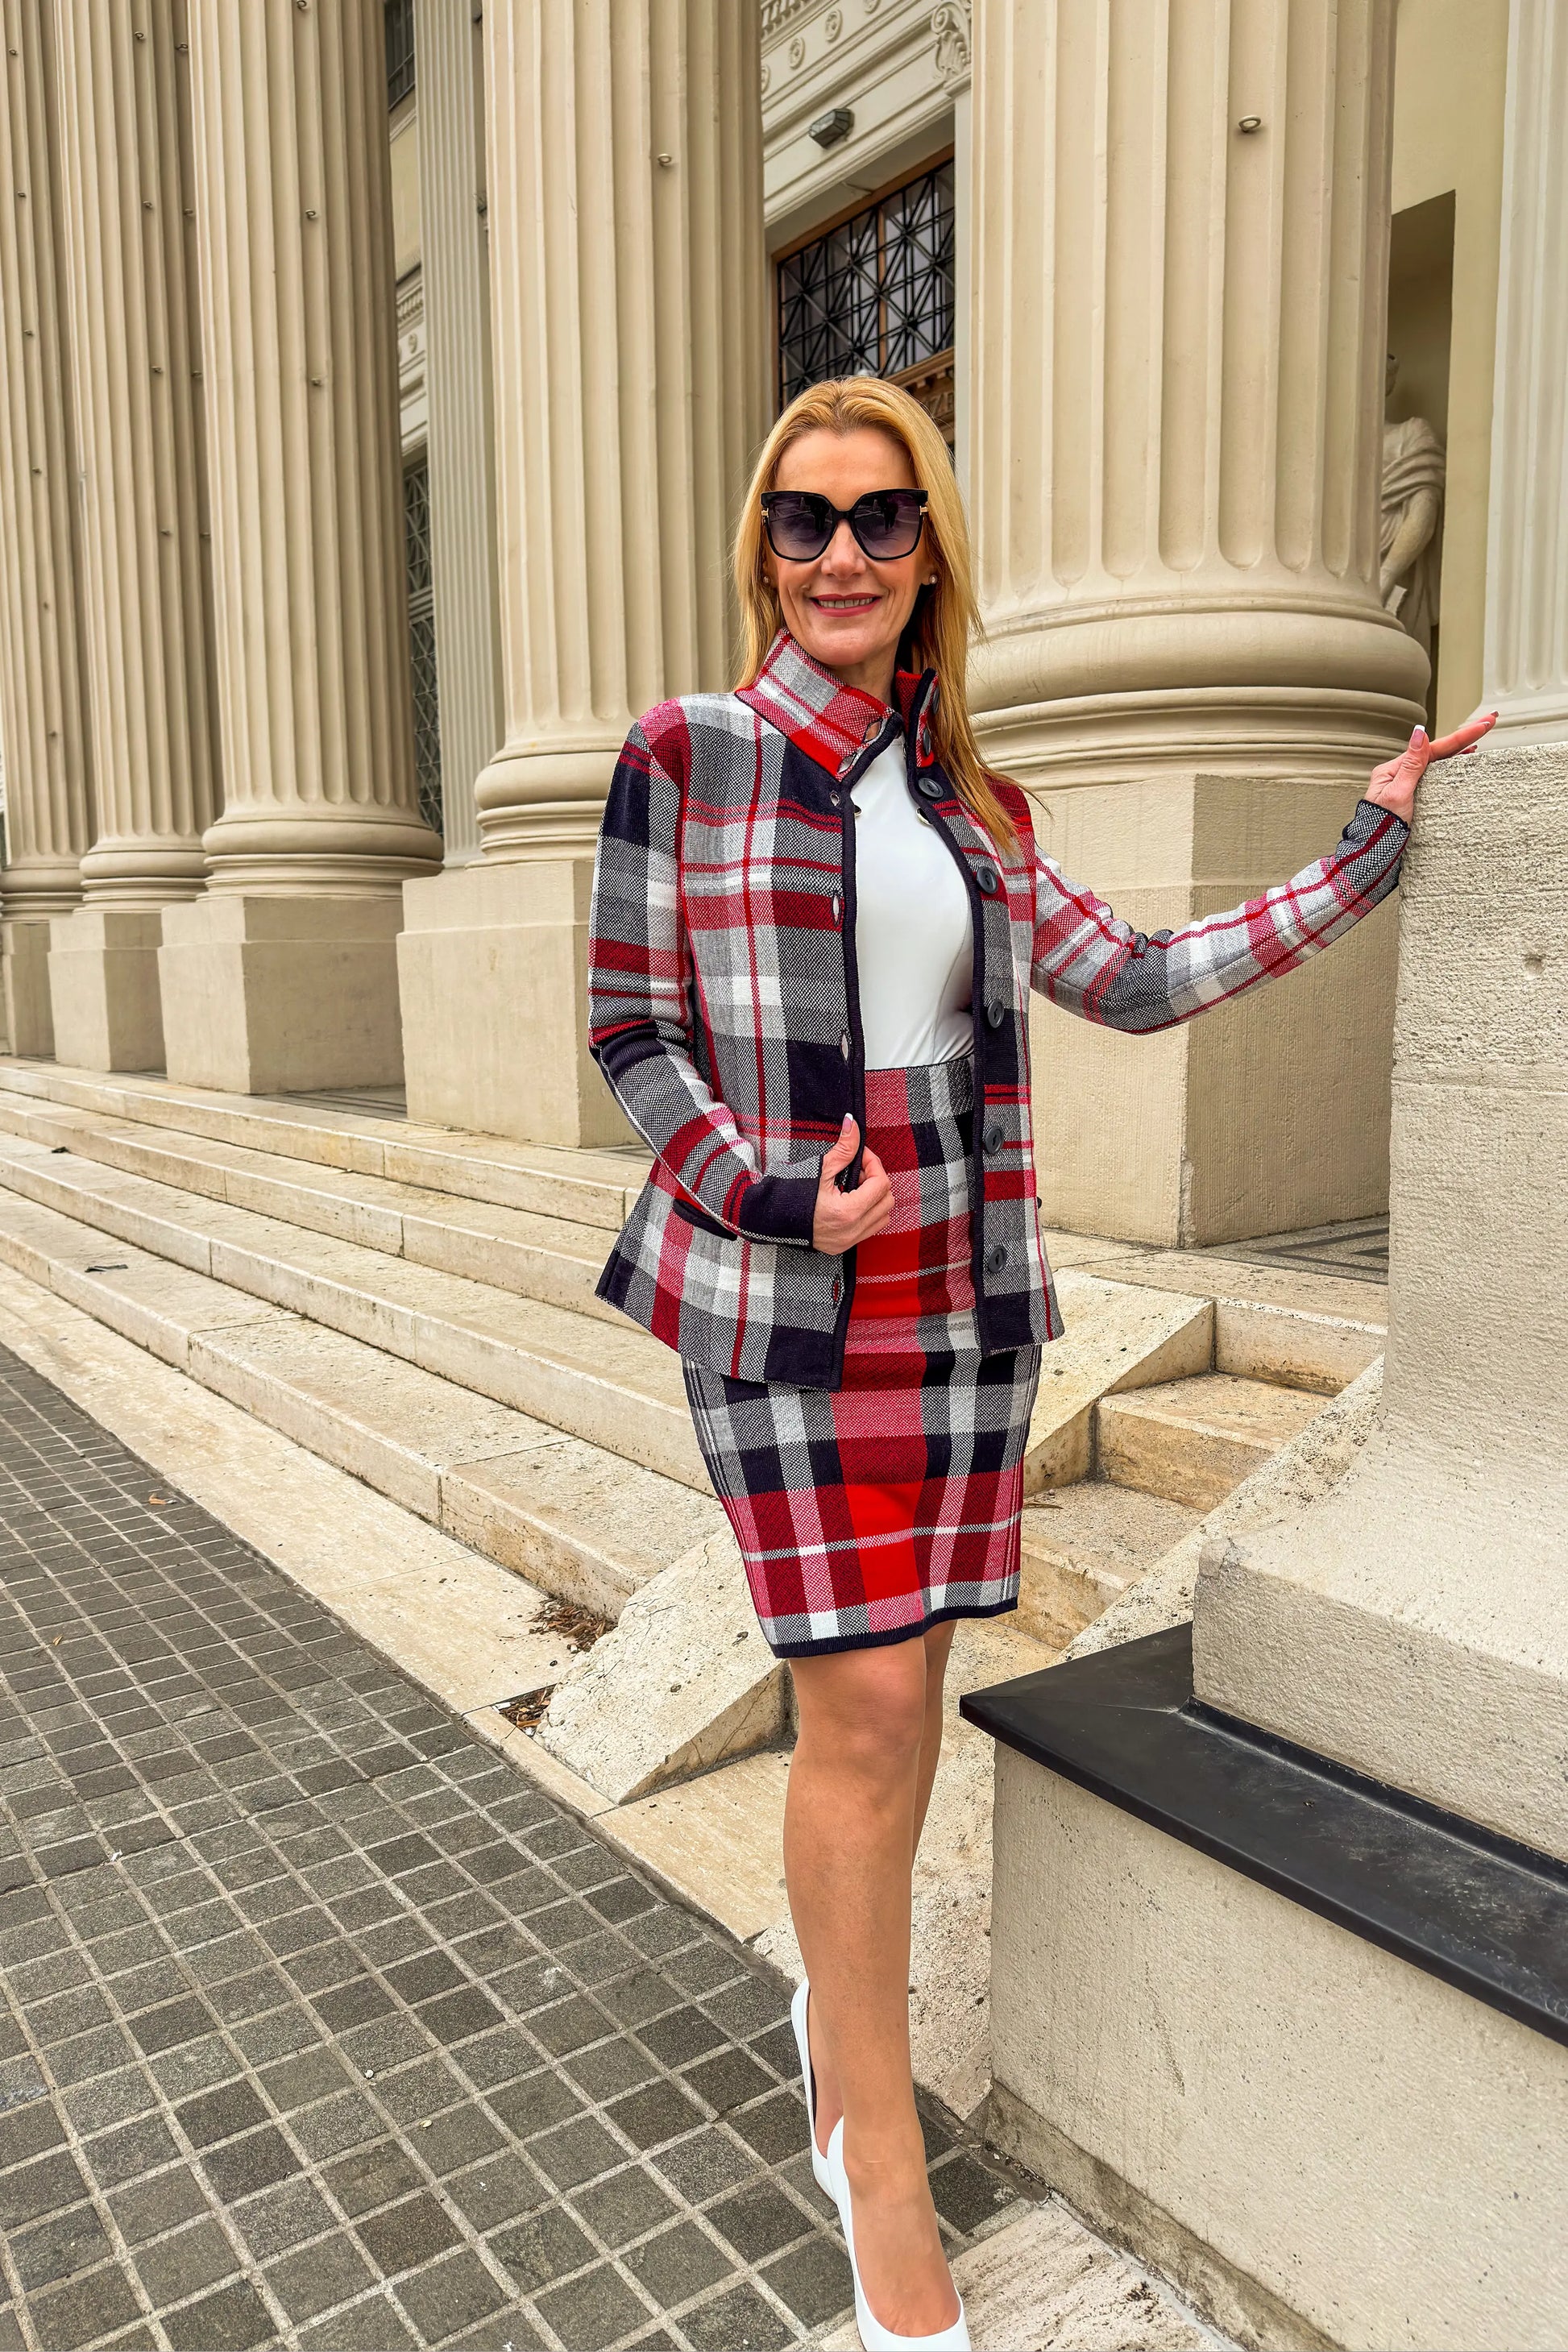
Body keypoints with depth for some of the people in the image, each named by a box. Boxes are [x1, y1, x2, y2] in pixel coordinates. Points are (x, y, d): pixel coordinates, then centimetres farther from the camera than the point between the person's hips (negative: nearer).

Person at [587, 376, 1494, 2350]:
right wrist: (773, 1196, -15)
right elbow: (629, 1031, -2)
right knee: (865, 1706, -3)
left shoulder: (968, 802, 10)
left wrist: (1367, 857, 11)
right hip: (781, 1296, -4)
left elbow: (1136, 983, 12)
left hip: (963, 1295, 5)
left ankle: (837, 2003, 40)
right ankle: (885, 2179, 18)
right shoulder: (687, 756, -2)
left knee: (902, 1683, 12)